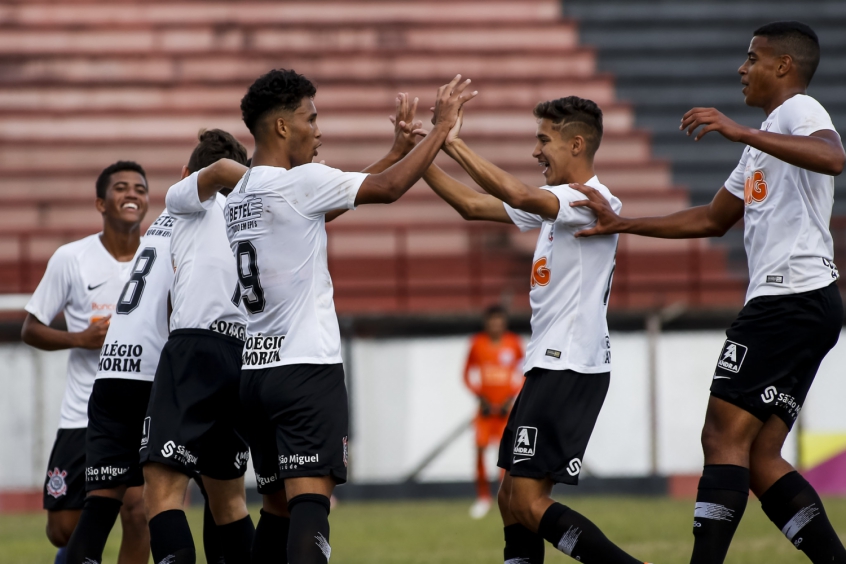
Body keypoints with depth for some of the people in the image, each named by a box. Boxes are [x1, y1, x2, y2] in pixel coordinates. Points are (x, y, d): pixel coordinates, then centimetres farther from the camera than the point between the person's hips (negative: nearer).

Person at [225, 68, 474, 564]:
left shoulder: (240, 196, 15)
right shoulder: (299, 182, -11)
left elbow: (333, 199, 25)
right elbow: (389, 188, -10)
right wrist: (442, 127, 2)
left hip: (257, 370, 8)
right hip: (307, 368, -8)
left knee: (279, 504, 15)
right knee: (310, 499, -16)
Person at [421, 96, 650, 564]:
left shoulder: (595, 201, -14)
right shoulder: (554, 202, 17)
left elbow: (520, 197, -30)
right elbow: (473, 206, 21)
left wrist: (455, 145, -25)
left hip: (571, 368, -10)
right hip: (550, 364, 10)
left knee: (529, 502, -15)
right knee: (511, 498, 10)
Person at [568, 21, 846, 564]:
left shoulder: (800, 110, -4)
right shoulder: (766, 137, 28)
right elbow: (713, 219, 36)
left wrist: (741, 132, -32)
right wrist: (622, 224, 33)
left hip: (791, 296, -10)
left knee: (725, 435, -12)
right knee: (761, 459, 5)